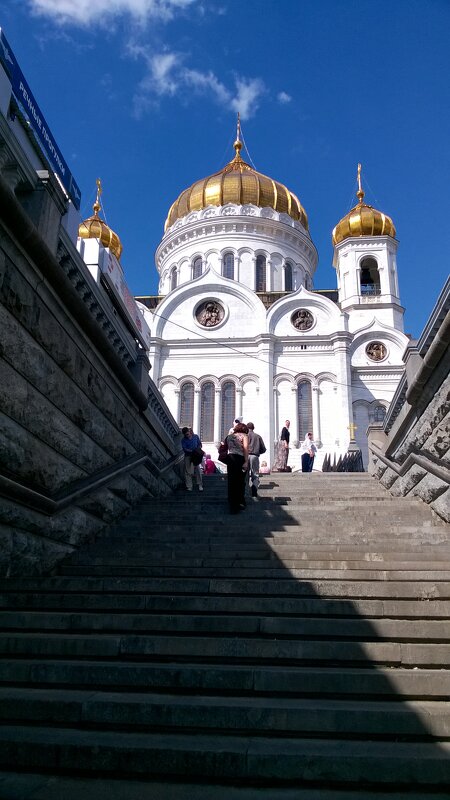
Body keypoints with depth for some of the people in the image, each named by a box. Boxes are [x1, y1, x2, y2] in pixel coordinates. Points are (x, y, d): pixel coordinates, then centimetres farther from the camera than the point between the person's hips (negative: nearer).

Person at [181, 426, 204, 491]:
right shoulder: (183, 440, -5)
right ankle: (189, 486, 6)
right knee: (188, 472, -1)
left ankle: (200, 485, 11)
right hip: (188, 456, -2)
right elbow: (184, 449, -14)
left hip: (196, 456, 2)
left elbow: (199, 444, 12)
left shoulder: (195, 436, 2)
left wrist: (199, 448, -8)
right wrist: (192, 451, -27)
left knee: (198, 470, 2)